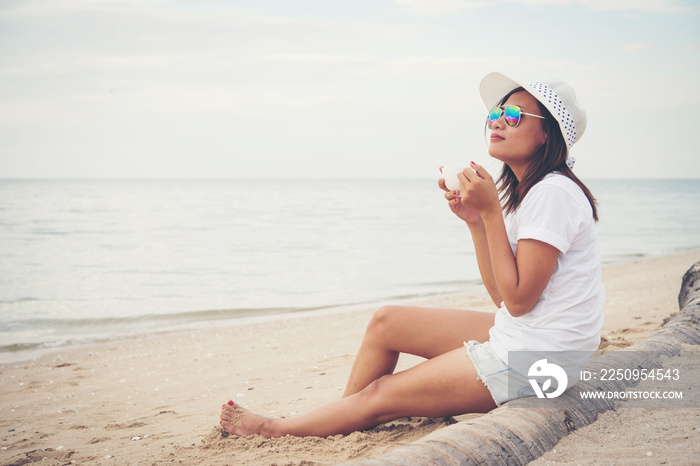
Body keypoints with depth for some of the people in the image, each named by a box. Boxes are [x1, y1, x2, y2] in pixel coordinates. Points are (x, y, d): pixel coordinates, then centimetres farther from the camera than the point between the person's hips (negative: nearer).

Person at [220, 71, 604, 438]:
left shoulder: (553, 192, -20)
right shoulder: (522, 192, 11)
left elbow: (518, 299, -22)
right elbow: (502, 297, 6)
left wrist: (492, 211, -21)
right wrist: (475, 219, -3)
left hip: (535, 356, -9)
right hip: (516, 335, 9)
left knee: (379, 396, -1)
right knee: (385, 321, 11)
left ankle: (274, 429, 19)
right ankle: (338, 425, 24)